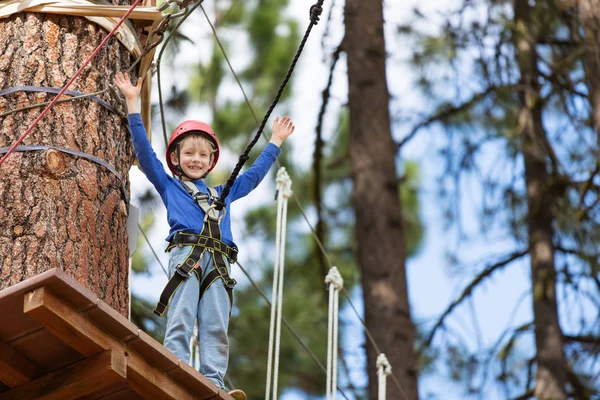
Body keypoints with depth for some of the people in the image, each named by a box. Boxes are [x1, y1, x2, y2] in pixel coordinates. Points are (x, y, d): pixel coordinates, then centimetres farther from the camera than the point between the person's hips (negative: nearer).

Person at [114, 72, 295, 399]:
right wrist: (132, 103, 11)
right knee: (180, 322, -15)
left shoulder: (223, 194, 32)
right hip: (185, 255, -4)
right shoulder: (168, 186, 21)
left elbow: (254, 174, 42)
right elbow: (144, 150, 15)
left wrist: (275, 141, 48)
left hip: (218, 262, 4)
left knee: (215, 328, -7)